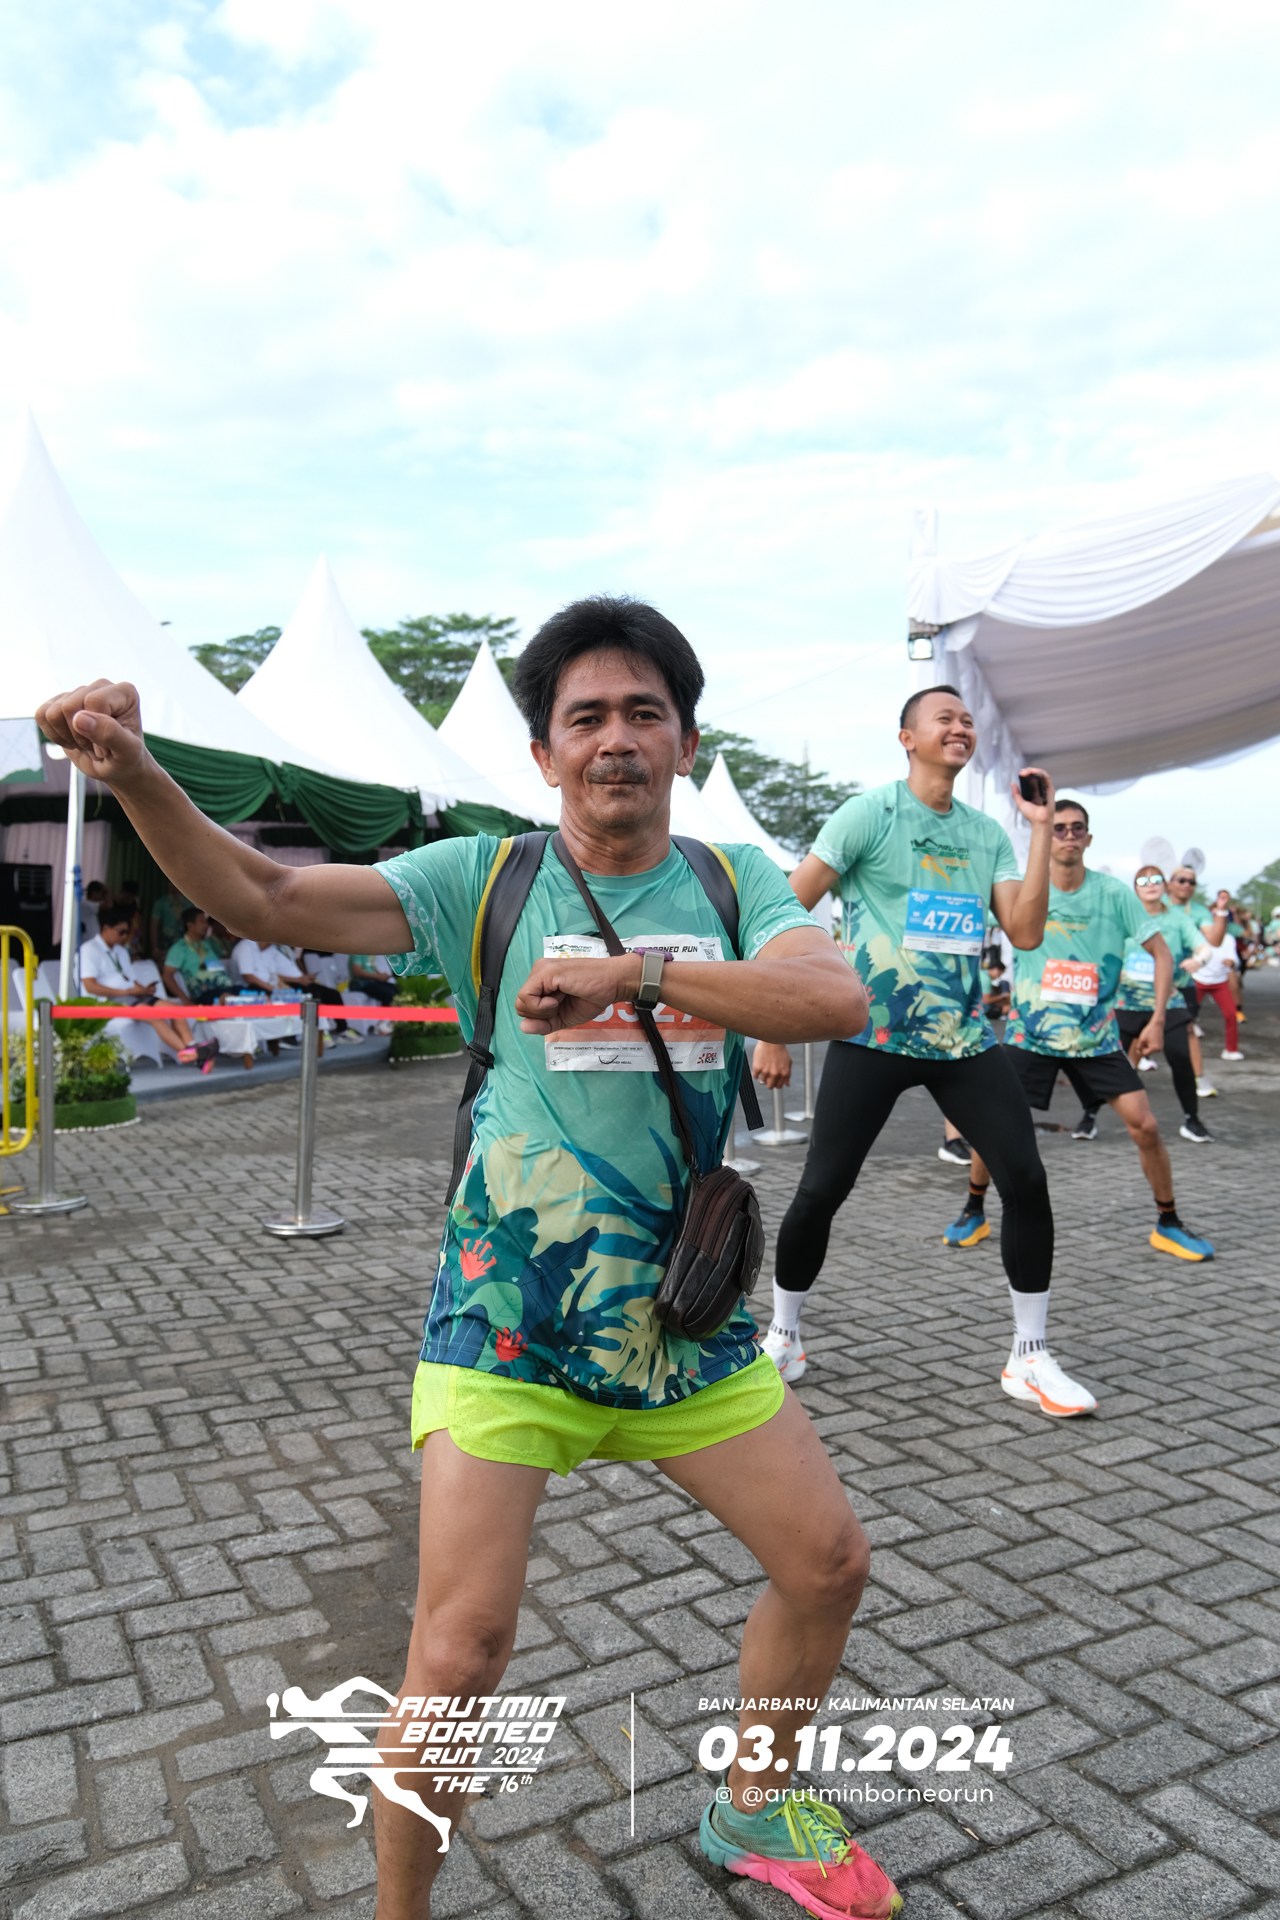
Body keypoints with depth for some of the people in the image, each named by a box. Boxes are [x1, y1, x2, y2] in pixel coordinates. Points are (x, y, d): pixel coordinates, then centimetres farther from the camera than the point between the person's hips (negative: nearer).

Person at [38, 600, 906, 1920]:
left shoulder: (733, 881, 0)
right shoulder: (484, 879, -5)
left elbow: (835, 998, -19)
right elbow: (264, 897, -13)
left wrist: (634, 974, -30)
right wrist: (136, 776, -29)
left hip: (684, 1317, 4)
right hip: (506, 1320, -3)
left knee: (828, 1562, 13)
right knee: (462, 1649, -8)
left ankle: (753, 1811, 42)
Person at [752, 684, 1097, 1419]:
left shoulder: (988, 832, 10)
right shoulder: (869, 812, -5)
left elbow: (1026, 932, 1)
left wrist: (1042, 830, -4)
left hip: (964, 1037, 5)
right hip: (873, 1036, -4)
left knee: (1027, 1178, -4)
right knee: (822, 1189, -4)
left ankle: (1031, 1358, 13)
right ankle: (784, 1336, 21)